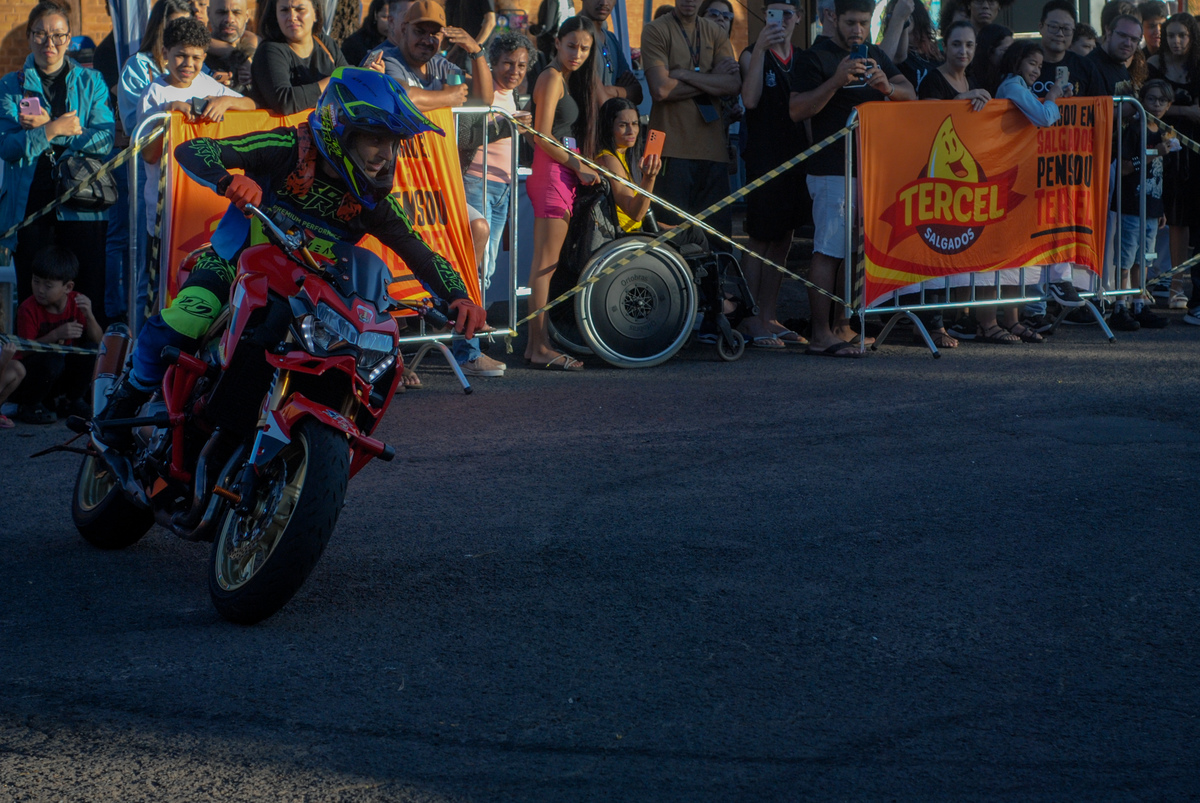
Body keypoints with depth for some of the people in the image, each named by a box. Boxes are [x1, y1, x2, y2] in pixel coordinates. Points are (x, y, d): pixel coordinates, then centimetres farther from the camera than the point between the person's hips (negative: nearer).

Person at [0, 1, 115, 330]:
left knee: (89, 296, -3)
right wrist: (54, 129, -15)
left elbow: (105, 140, -4)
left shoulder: (91, 83, 11)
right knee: (32, 297, 2)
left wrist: (47, 128, -9)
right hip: (30, 202, 0)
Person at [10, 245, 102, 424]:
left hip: (62, 379, 5)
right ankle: (28, 406, -10)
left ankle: (73, 401, 5)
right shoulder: (28, 309, -16)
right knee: (52, 358, -34)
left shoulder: (77, 303, -4)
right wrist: (56, 334, -33)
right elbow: (24, 350, -22)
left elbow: (97, 340, -9)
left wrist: (89, 315, -27)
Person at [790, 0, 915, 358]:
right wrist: (837, 81, -24)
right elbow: (796, 110, -13)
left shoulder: (876, 56, 17)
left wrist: (887, 87, -13)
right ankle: (820, 335, -13)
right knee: (829, 251, -11)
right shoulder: (818, 58, -4)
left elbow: (910, 94, 10)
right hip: (833, 170, -7)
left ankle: (843, 325, 17)